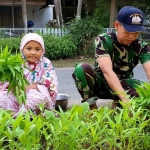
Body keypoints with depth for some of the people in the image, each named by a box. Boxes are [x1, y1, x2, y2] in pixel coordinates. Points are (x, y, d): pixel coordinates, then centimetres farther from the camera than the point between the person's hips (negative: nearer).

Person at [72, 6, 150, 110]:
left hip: (122, 85, 2)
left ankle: (118, 104, -3)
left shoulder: (141, 46, -12)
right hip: (100, 83, -2)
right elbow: (107, 71, -36)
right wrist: (125, 99, -49)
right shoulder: (103, 40, -22)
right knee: (81, 68, -32)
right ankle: (91, 106, -14)